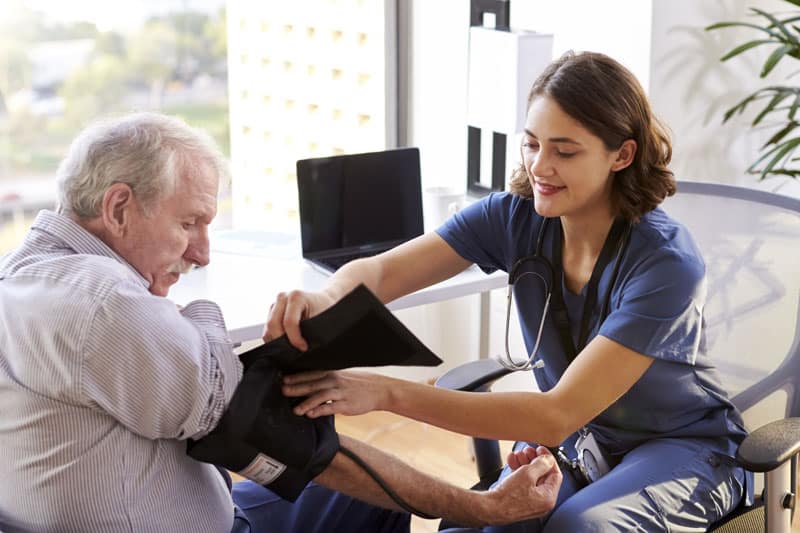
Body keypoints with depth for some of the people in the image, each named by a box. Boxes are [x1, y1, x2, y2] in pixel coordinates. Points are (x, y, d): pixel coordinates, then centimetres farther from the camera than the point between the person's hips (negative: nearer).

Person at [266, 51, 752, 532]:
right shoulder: (516, 216, -13)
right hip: (575, 442, 4)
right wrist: (325, 301, -45)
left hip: (681, 449, -4)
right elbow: (377, 271, -19)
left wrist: (389, 393, -43)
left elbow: (557, 416, -34)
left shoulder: (666, 263, -29)